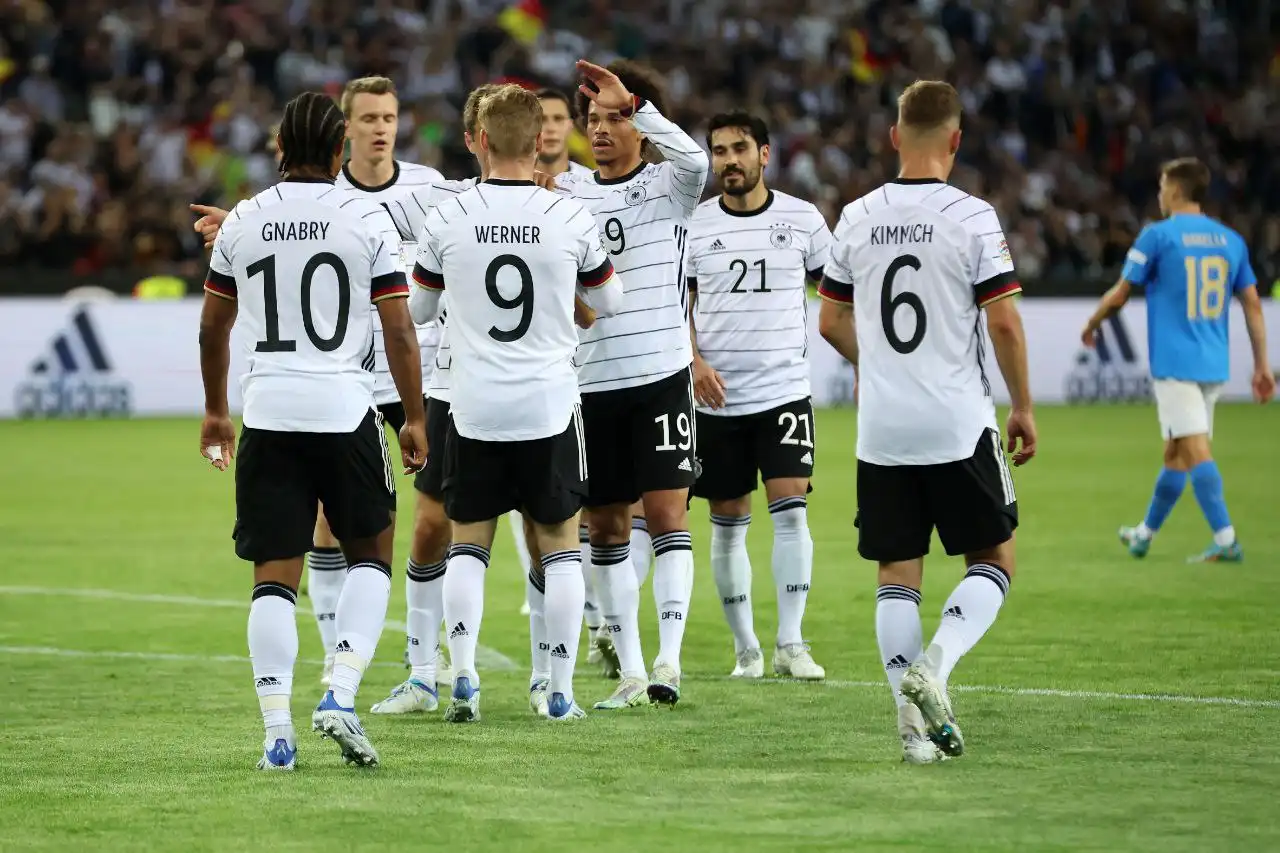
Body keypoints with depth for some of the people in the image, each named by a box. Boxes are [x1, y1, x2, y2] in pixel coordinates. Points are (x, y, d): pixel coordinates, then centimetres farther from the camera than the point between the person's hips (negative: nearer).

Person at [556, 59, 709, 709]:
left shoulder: (666, 186, 1)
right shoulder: (566, 195, 10)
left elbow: (694, 160, -22)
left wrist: (631, 100, -22)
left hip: (661, 375, -4)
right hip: (591, 383, 4)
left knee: (666, 513, -12)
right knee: (606, 528, 6)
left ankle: (668, 660, -16)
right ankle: (630, 672, 13)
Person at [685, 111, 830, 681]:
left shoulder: (802, 219, 2)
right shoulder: (694, 225, 3)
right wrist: (694, 361, -12)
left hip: (784, 392, -1)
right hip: (717, 399, 1)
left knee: (790, 508, -14)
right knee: (728, 523, 5)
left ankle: (790, 644, -10)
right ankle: (745, 649, 15)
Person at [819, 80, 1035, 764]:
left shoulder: (857, 219, 3)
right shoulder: (972, 218, -9)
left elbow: (831, 322, 11)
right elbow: (1003, 323, -11)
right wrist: (1022, 407, 3)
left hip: (881, 429, 4)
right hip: (958, 426, -4)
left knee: (897, 574, 9)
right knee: (993, 560, 10)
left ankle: (913, 717, 3)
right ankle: (933, 664, -13)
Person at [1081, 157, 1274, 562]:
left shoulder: (1158, 236, -5)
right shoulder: (1231, 240, 10)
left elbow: (1119, 295, -1)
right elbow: (1253, 305, 8)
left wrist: (1091, 326, 18)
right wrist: (1262, 365, 11)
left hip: (1174, 363, -6)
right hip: (1214, 364, 6)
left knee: (1195, 450, -12)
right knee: (1176, 453, 16)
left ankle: (1226, 540, -22)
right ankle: (1145, 533, 30)